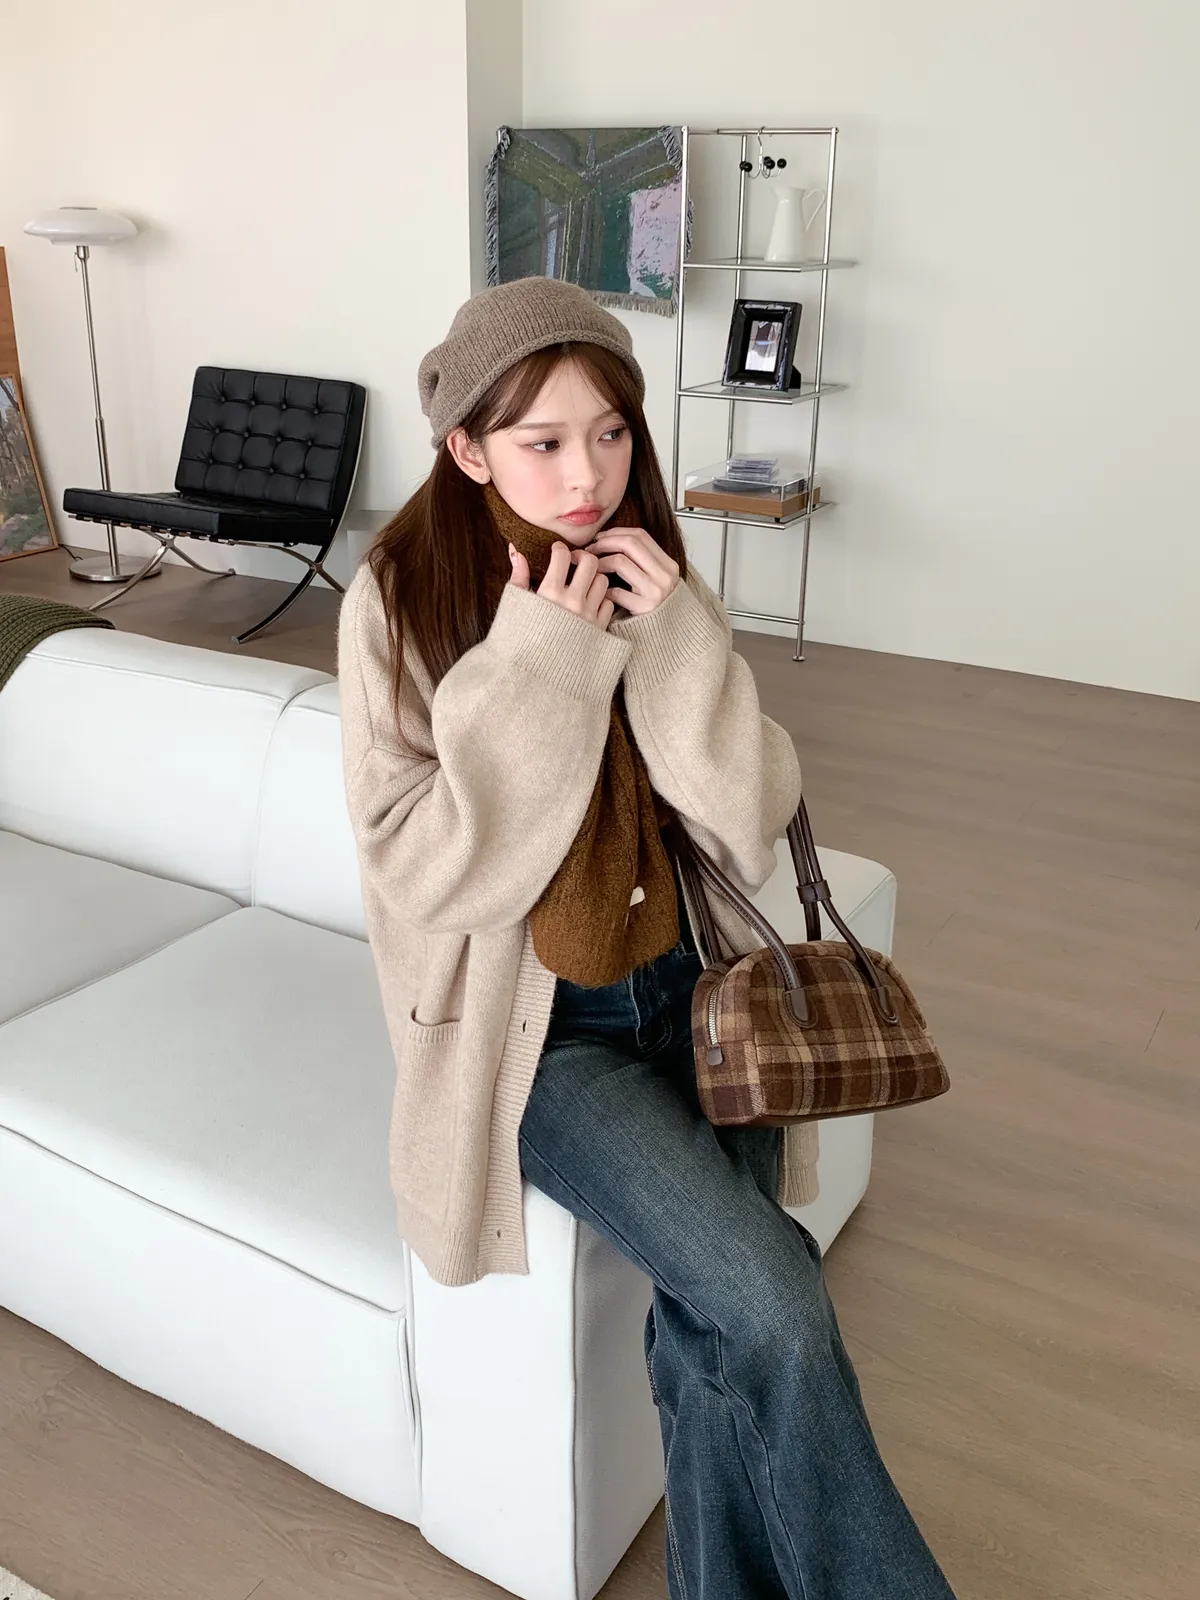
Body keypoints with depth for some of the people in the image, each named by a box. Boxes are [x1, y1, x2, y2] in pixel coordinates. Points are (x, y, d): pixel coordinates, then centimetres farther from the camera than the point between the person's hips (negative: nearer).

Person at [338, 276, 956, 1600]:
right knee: (777, 1314, -18)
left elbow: (749, 829, -4)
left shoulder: (650, 579, 1)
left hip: (684, 988, 4)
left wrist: (676, 639, -17)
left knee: (716, 1334, -15)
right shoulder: (402, 598, -11)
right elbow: (420, 871, -16)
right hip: (533, 1026, -3)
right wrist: (536, 662, -22)